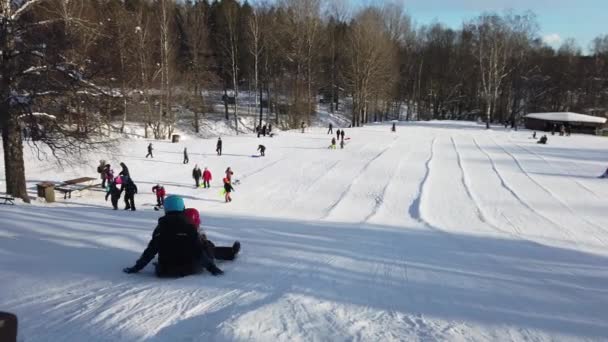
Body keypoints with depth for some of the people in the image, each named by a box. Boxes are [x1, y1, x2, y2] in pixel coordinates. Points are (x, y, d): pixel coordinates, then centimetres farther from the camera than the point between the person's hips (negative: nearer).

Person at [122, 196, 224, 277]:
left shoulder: (159, 229, 3)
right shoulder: (189, 227, -7)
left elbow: (150, 252, 7)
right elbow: (199, 250, -8)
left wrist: (135, 268, 19)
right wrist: (212, 267, -2)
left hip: (165, 271, 4)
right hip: (188, 269, -4)